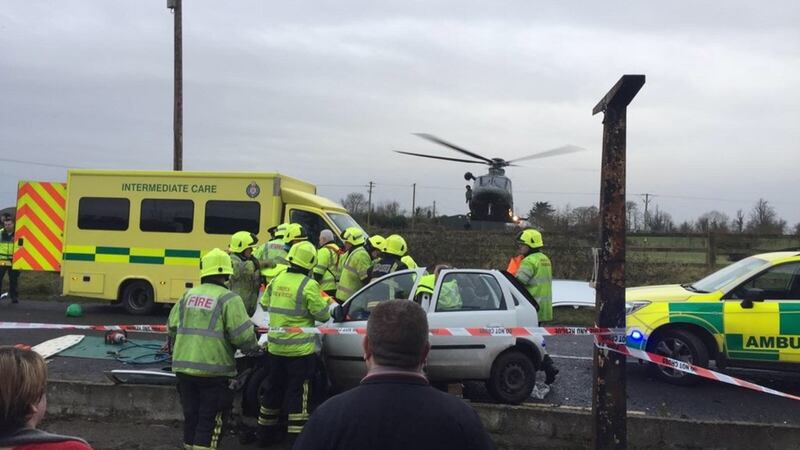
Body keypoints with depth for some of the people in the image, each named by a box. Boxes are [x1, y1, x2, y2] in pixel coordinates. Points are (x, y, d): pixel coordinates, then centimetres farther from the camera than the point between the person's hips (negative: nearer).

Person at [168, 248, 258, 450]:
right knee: (210, 420, 4)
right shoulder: (228, 299, -10)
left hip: (183, 367, 6)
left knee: (191, 416, 19)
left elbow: (172, 327, 12)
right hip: (213, 369, -6)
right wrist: (254, 347, 5)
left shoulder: (188, 295, 8)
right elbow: (243, 335, -15)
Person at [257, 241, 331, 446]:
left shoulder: (277, 280, 3)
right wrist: (326, 307, 9)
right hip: (299, 349, -6)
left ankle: (265, 431, 31)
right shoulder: (309, 285, -16)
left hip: (275, 347, 6)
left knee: (274, 389, 19)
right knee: (298, 392, 2)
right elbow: (322, 314, -12)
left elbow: (264, 303, 16)